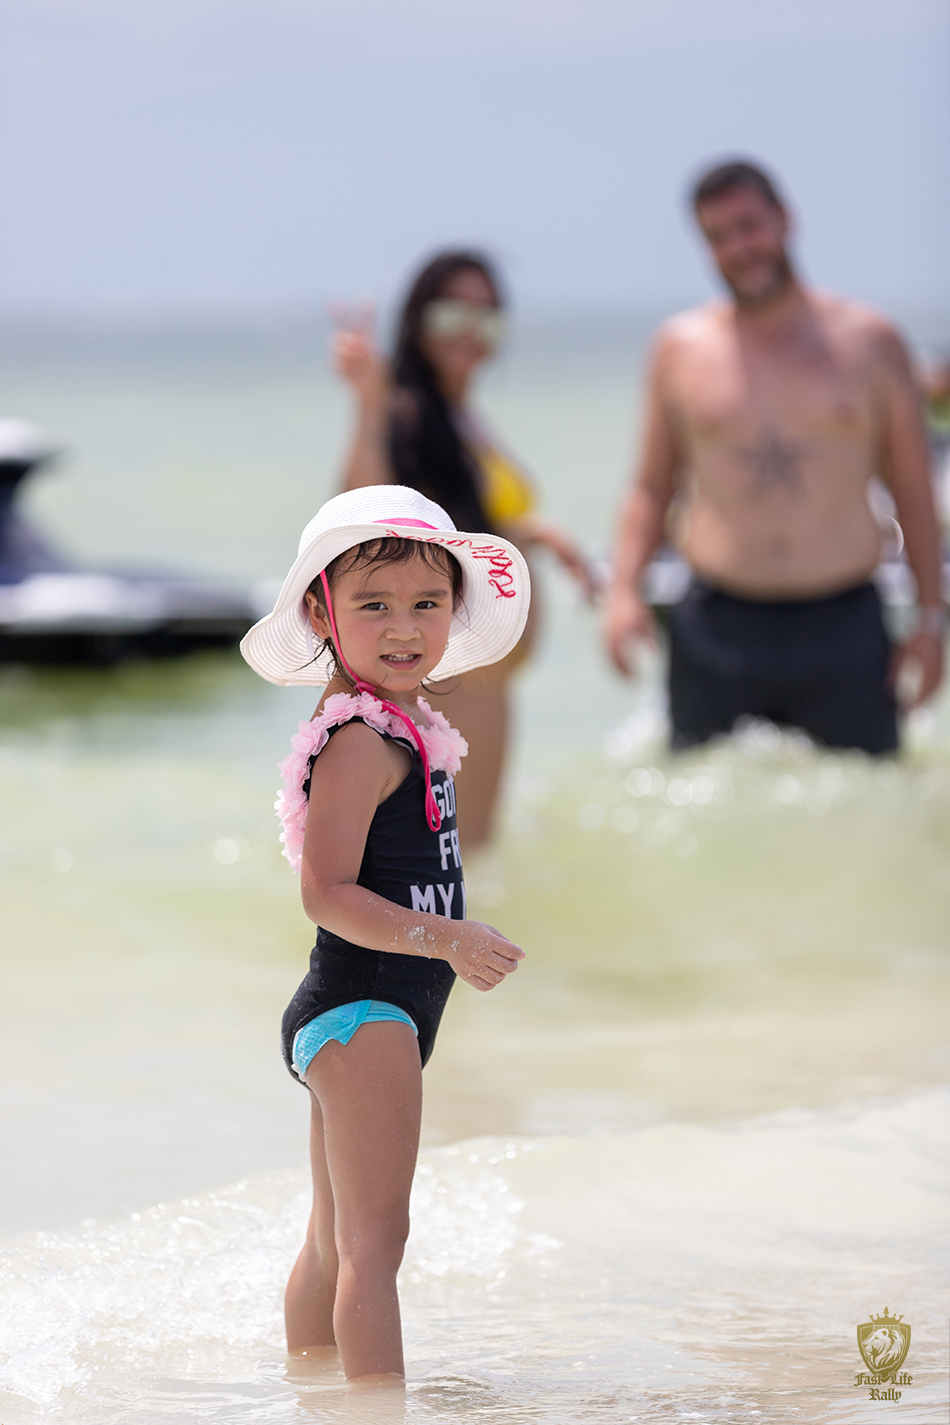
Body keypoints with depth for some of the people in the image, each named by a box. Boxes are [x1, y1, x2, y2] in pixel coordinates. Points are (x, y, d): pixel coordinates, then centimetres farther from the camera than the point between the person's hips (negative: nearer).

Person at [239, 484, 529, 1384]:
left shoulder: (394, 726, 12)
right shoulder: (362, 742, -19)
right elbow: (326, 893, -25)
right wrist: (440, 939, -35)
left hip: (350, 1014, 10)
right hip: (365, 1011, -10)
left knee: (334, 1242, 19)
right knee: (373, 1241, -12)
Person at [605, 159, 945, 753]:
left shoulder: (869, 341, 6)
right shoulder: (683, 346, 8)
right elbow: (653, 488, 13)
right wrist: (625, 590, -3)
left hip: (843, 633, -1)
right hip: (716, 633, 1)